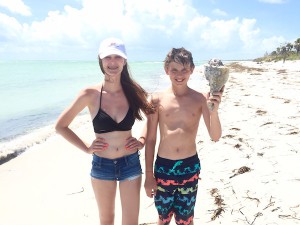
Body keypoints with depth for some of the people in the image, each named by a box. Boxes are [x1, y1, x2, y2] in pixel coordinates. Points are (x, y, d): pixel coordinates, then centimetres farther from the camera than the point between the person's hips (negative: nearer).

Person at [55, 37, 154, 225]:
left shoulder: (134, 92, -7)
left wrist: (142, 140, -1)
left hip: (131, 163, 1)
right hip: (101, 165, 0)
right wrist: (86, 148, -5)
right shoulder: (90, 94, -12)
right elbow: (60, 126, -1)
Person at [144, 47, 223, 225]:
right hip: (163, 166, 0)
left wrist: (214, 110, -28)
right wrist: (148, 174, 0)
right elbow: (150, 139, -1)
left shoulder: (200, 99, -6)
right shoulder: (158, 100, -6)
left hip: (190, 167, 0)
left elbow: (215, 137, -10)